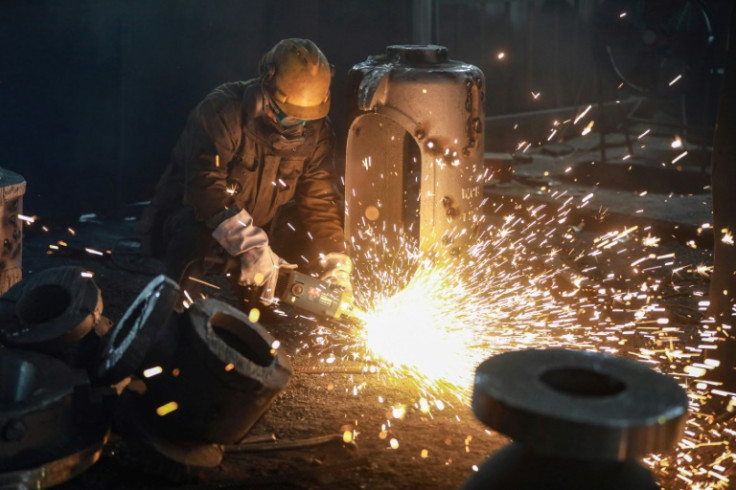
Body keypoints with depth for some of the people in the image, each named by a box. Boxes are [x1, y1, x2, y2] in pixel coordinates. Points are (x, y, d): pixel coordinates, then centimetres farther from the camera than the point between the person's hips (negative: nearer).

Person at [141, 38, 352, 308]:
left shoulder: (316, 131, -6)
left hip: (259, 229, 6)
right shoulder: (221, 111, -24)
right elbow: (206, 184, -35)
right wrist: (251, 247, -43)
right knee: (194, 234, -37)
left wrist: (336, 264, -20)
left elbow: (320, 201, -5)